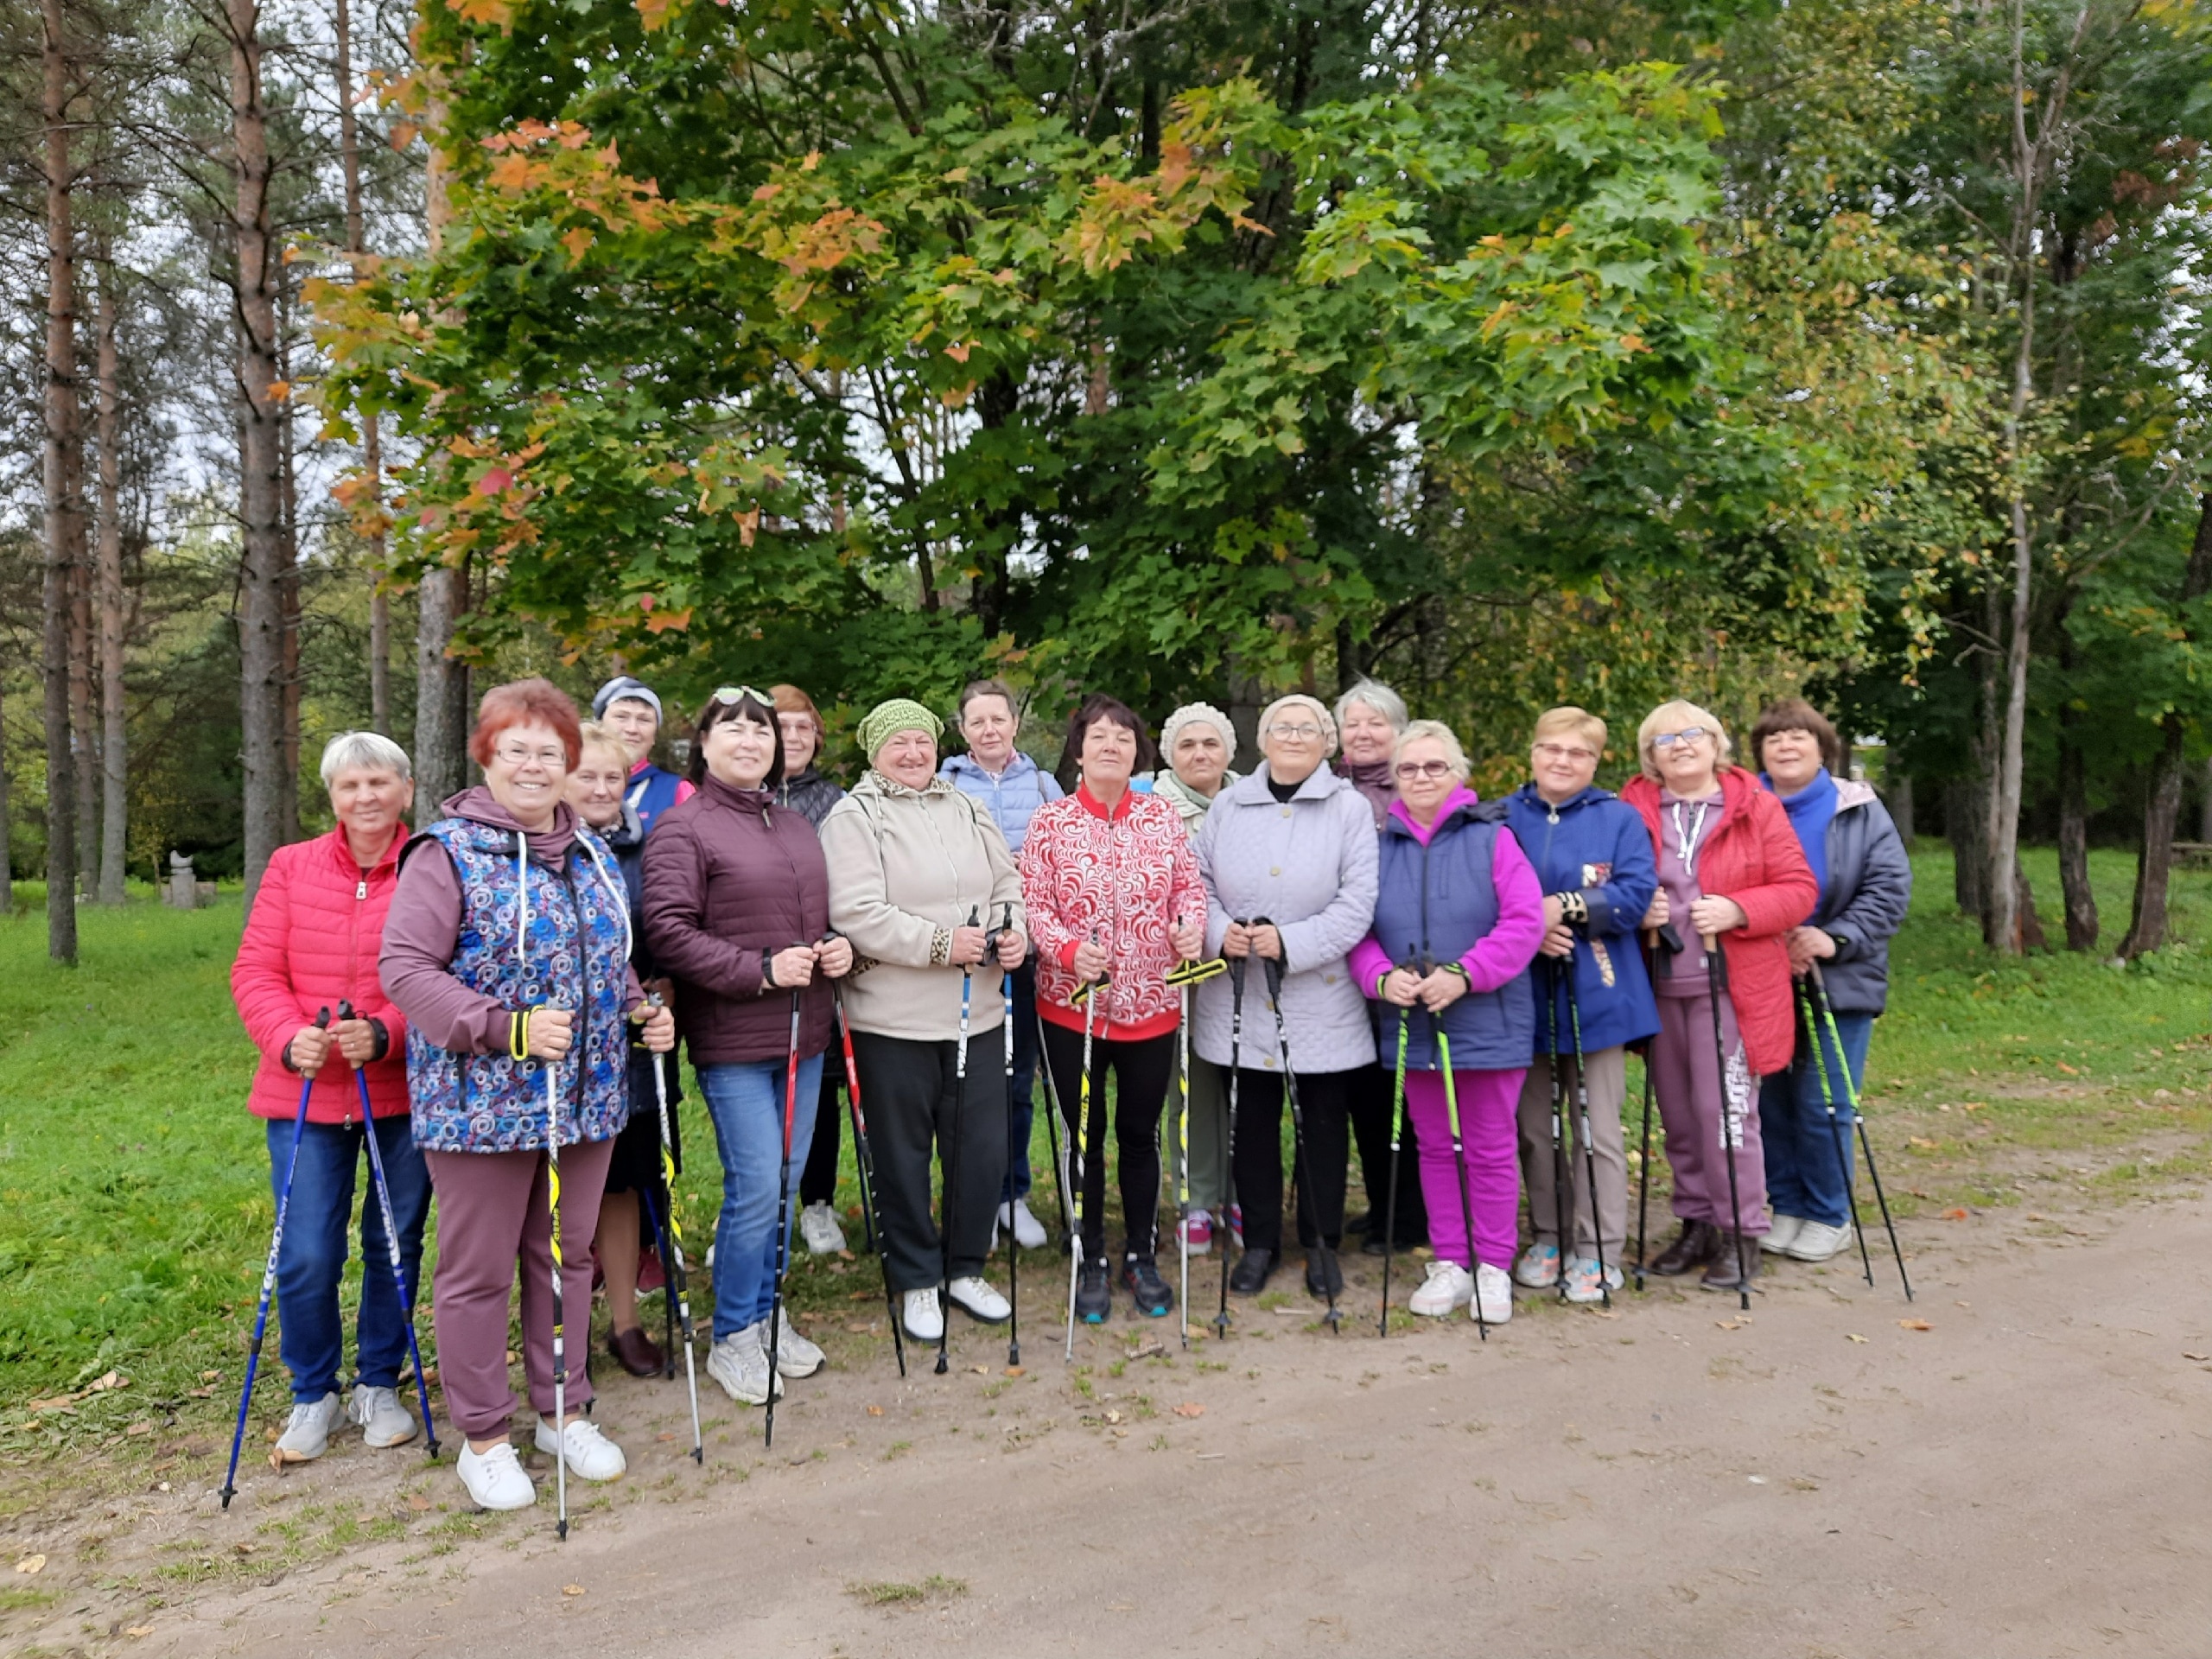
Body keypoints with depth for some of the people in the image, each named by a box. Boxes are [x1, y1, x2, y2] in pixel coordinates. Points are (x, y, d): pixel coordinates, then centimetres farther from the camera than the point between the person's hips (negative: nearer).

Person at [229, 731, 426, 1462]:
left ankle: (380, 1384, 32)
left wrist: (385, 1034, -24)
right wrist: (289, 1038, -15)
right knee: (305, 1258, 3)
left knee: (396, 1246, 11)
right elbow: (255, 970, 2)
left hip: (403, 1093, -1)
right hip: (305, 1094, 2)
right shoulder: (291, 866, 4)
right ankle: (313, 1394, 27)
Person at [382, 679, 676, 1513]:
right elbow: (402, 965, -17)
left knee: (567, 1255, 17)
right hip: (480, 1101, -6)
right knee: (478, 1269, 6)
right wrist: (506, 1029, -25)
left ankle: (564, 1412, 33)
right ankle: (484, 1437, 23)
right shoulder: (447, 851, -10)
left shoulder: (591, 853, 11)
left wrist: (644, 1011, 2)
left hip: (586, 1099, 6)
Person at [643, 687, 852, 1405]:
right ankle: (733, 1339, 13)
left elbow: (827, 912, 25)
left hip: (803, 1033, 7)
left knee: (787, 1181, 14)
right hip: (732, 1038, -7)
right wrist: (760, 970, -20)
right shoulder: (683, 827, -7)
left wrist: (839, 949, 3)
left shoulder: (797, 826, 16)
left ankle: (766, 1312, 31)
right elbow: (667, 929, -16)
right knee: (756, 1185, -6)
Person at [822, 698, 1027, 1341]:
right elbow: (856, 913, -18)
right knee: (904, 1154, 8)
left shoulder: (967, 809, 13)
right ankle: (917, 1281, 25)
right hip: (895, 1020, -5)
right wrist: (940, 943, -21)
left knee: (982, 1147, 11)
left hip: (978, 1012, 5)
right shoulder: (854, 817, -7)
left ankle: (966, 1269, 30)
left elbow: (1008, 883, 14)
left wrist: (1016, 933, -7)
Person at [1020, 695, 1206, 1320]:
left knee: (1140, 1134, 13)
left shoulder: (1163, 816, 3)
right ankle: (1091, 1264, 25)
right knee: (1087, 1138, 9)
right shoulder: (1050, 821, -4)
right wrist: (1068, 949, -23)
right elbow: (1033, 903, -7)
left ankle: (1141, 1257, 30)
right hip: (1074, 1006, -2)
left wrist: (1191, 928, -14)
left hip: (1151, 1005, 2)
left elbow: (1189, 886, 6)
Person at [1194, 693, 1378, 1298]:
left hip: (1322, 999, -2)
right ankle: (1259, 1241, 25)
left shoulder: (1350, 808, -2)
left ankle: (1323, 1243, 25)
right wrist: (1220, 931, -11)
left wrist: (1290, 942, -19)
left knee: (1325, 1122, 9)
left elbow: (1357, 903, -9)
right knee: (1252, 1121, 10)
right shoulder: (1229, 805, 7)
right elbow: (1199, 881, 8)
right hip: (1241, 998, 2)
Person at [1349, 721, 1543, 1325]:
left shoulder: (1491, 837, -5)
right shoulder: (1381, 845, 6)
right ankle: (1448, 1264, 24)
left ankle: (1492, 1268, 19)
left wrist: (1464, 974, -21)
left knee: (1490, 1150, 6)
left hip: (1487, 1022, -3)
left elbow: (1524, 921, -13)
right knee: (1435, 1147, 13)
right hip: (1412, 1023, 4)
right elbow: (1358, 928, 4)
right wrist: (1382, 976, -15)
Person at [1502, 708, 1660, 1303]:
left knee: (1598, 1130, 2)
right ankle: (1546, 1239, 26)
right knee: (1533, 1127, 11)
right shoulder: (1502, 819, 6)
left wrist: (1564, 908, -19)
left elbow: (1637, 894, -10)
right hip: (1523, 994, 2)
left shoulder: (1620, 819, 2)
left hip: (1596, 995, -2)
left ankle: (1599, 1252, 13)